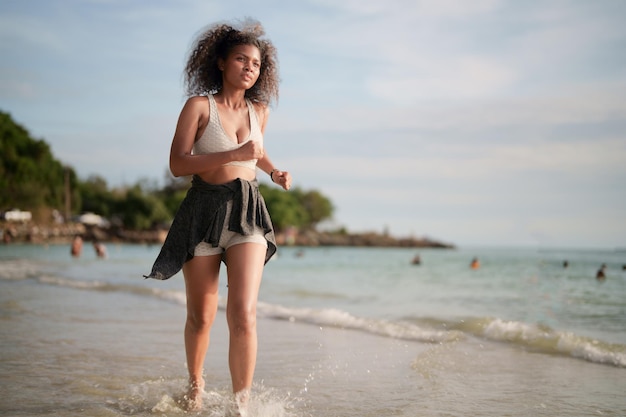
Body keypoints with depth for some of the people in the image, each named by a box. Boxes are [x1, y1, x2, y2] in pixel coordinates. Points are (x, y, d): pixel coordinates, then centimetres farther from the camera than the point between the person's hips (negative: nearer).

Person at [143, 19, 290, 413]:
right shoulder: (200, 105, -2)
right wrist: (233, 155, -20)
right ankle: (196, 383, 37)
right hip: (203, 213, -2)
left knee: (243, 315, -15)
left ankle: (242, 403, -8)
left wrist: (275, 172, 12)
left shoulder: (259, 110, 11)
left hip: (248, 215, 2)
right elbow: (177, 163, -11)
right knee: (201, 317, 9)